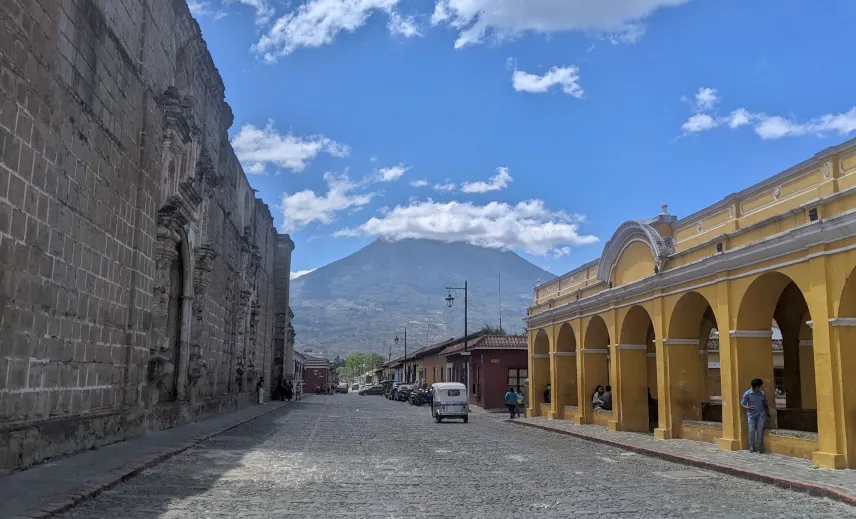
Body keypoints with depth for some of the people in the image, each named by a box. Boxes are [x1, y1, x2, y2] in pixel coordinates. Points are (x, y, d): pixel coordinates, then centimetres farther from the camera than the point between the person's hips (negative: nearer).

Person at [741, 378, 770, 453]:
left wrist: (768, 414, 14)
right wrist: (747, 408, -24)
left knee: (760, 430, -6)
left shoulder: (762, 394, 2)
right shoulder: (747, 394, -8)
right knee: (751, 430, -5)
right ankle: (752, 447, 6)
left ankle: (759, 447, 1)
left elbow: (765, 404, 14)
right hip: (752, 415, -2)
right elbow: (742, 404, -4)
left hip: (761, 414, 2)